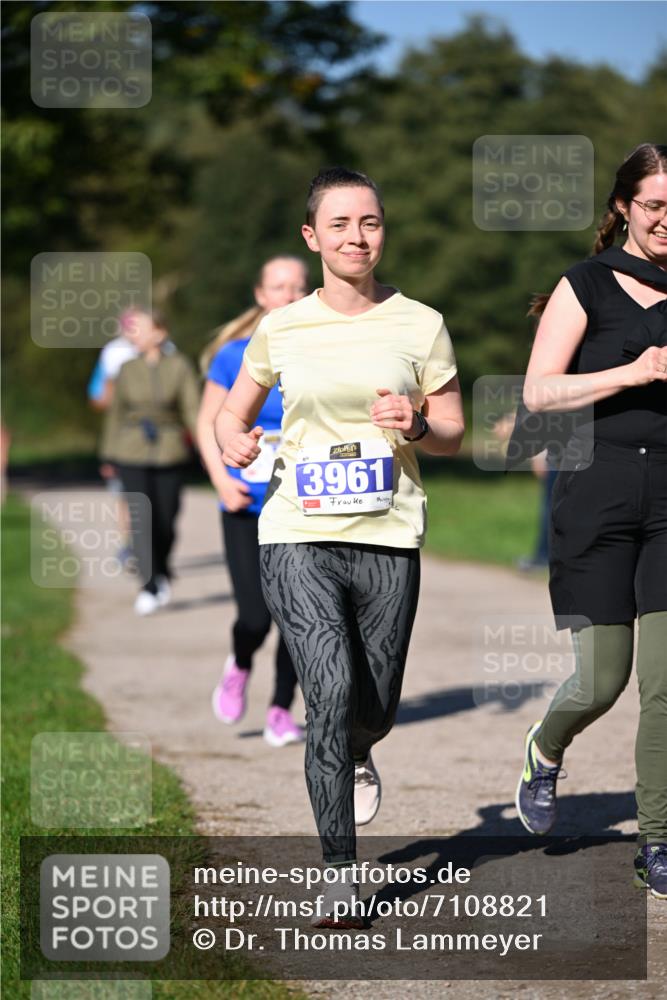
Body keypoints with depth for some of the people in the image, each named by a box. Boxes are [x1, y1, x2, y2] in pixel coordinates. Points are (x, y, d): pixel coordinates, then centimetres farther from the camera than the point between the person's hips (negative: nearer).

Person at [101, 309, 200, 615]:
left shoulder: (179, 366, -1)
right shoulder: (128, 369, 6)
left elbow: (192, 410, -5)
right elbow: (116, 414, 13)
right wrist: (109, 456, 16)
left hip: (169, 452, -1)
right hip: (132, 454, 1)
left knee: (166, 520, 4)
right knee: (141, 518, -11)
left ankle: (161, 573, 31)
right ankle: (149, 587, -9)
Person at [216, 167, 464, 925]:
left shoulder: (419, 326, 4)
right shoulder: (280, 330, 5)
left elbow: (453, 436, 10)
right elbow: (233, 414, 19)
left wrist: (415, 426, -12)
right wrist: (234, 441, -4)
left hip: (388, 538, 1)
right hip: (299, 534, -1)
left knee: (374, 707, 8)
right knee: (331, 691, -17)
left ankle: (355, 754, 47)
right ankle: (340, 871, -9)